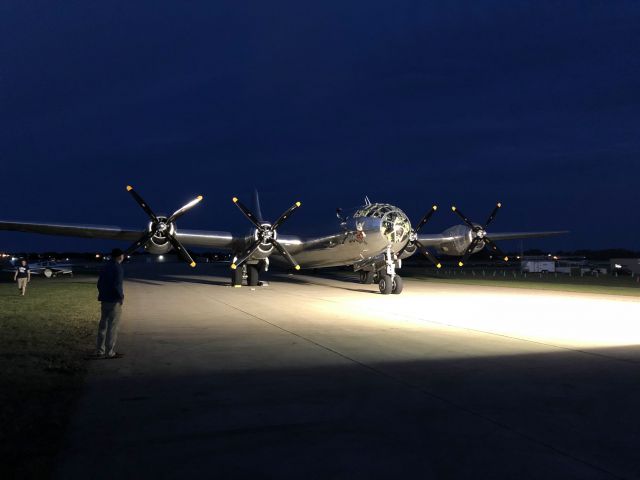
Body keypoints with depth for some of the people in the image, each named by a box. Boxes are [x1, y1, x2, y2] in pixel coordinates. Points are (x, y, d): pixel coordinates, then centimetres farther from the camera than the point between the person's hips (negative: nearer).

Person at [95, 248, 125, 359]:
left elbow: (99, 283, 14)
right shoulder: (118, 268, -14)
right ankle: (110, 352, 0)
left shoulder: (105, 267, 12)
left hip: (104, 300, 8)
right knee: (112, 327, -3)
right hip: (114, 301, -8)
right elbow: (116, 285, -21)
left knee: (103, 325, 13)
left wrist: (102, 294, 19)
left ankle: (100, 351, 18)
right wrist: (121, 296, -8)